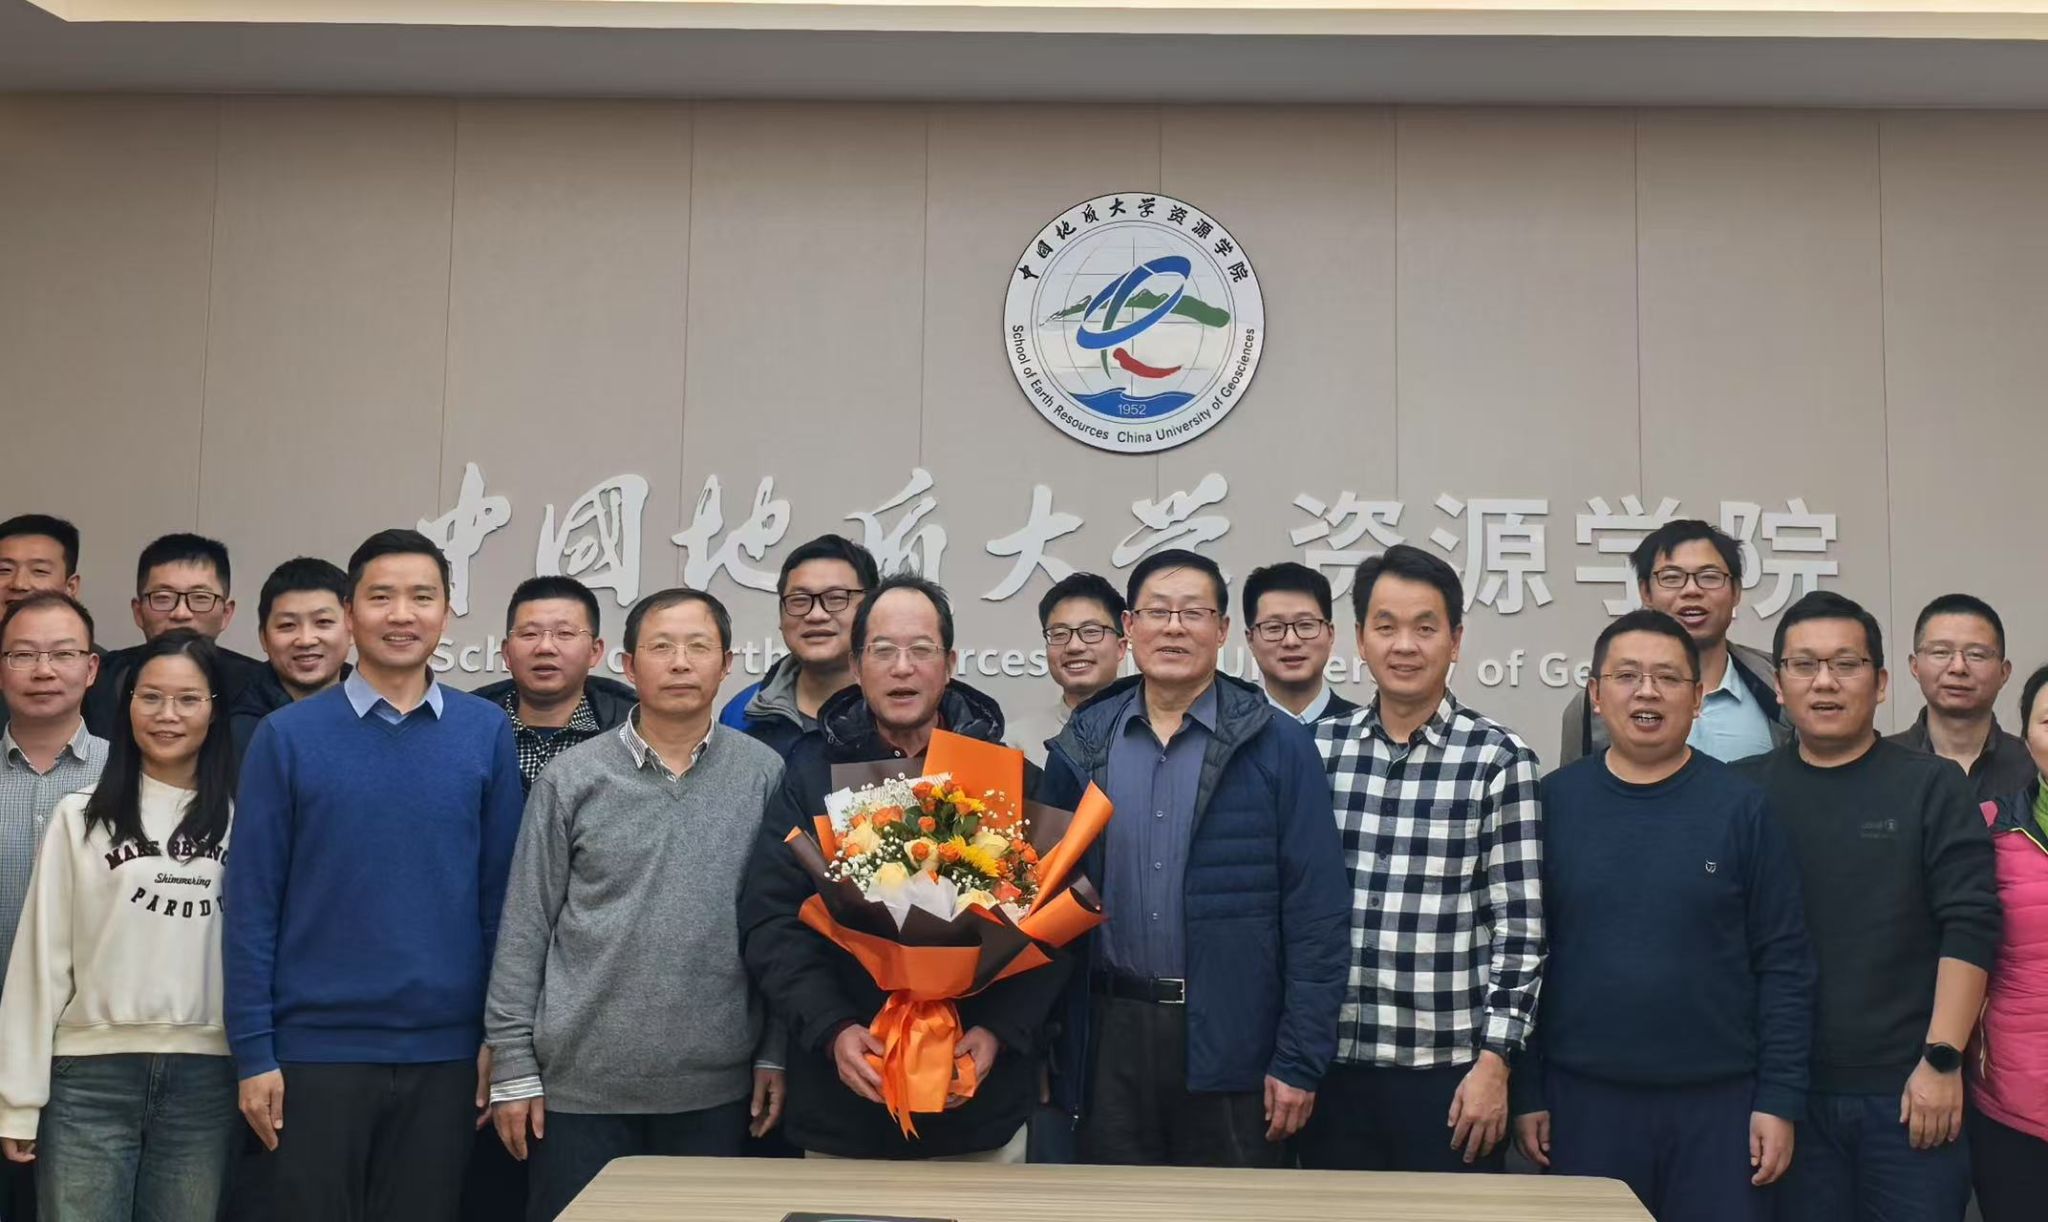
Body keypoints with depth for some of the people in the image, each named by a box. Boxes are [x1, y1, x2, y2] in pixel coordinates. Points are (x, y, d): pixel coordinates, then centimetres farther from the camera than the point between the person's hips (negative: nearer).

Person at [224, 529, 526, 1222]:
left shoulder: (487, 733, 2)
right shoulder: (288, 736, -2)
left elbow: (502, 893, 4)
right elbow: (252, 904, -2)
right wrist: (252, 1052, -5)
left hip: (445, 1052, 1)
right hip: (317, 1047, -1)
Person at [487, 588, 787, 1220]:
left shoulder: (765, 776, 0)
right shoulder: (572, 777, -1)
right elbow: (525, 928, 1)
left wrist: (777, 1053, 0)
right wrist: (513, 1065, -2)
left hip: (715, 1085, 1)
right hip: (582, 1081, 0)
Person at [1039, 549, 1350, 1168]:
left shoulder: (1277, 746, -4)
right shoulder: (1081, 747, 5)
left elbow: (1314, 912, -6)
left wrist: (1300, 1058, -9)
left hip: (1233, 1043, -3)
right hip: (1109, 1036, 3)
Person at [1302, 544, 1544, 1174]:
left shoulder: (1498, 759, -4)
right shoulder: (1319, 748, 4)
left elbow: (1519, 926, -4)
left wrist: (1494, 1061, -8)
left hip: (1450, 1071, -2)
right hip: (1335, 1069, 3)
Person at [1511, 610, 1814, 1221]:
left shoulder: (1740, 807, -1)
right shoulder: (1553, 801, 1)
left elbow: (1784, 964, -1)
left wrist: (1781, 1100, -5)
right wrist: (1526, 1094, 1)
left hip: (1719, 1102, 0)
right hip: (1585, 1101, 1)